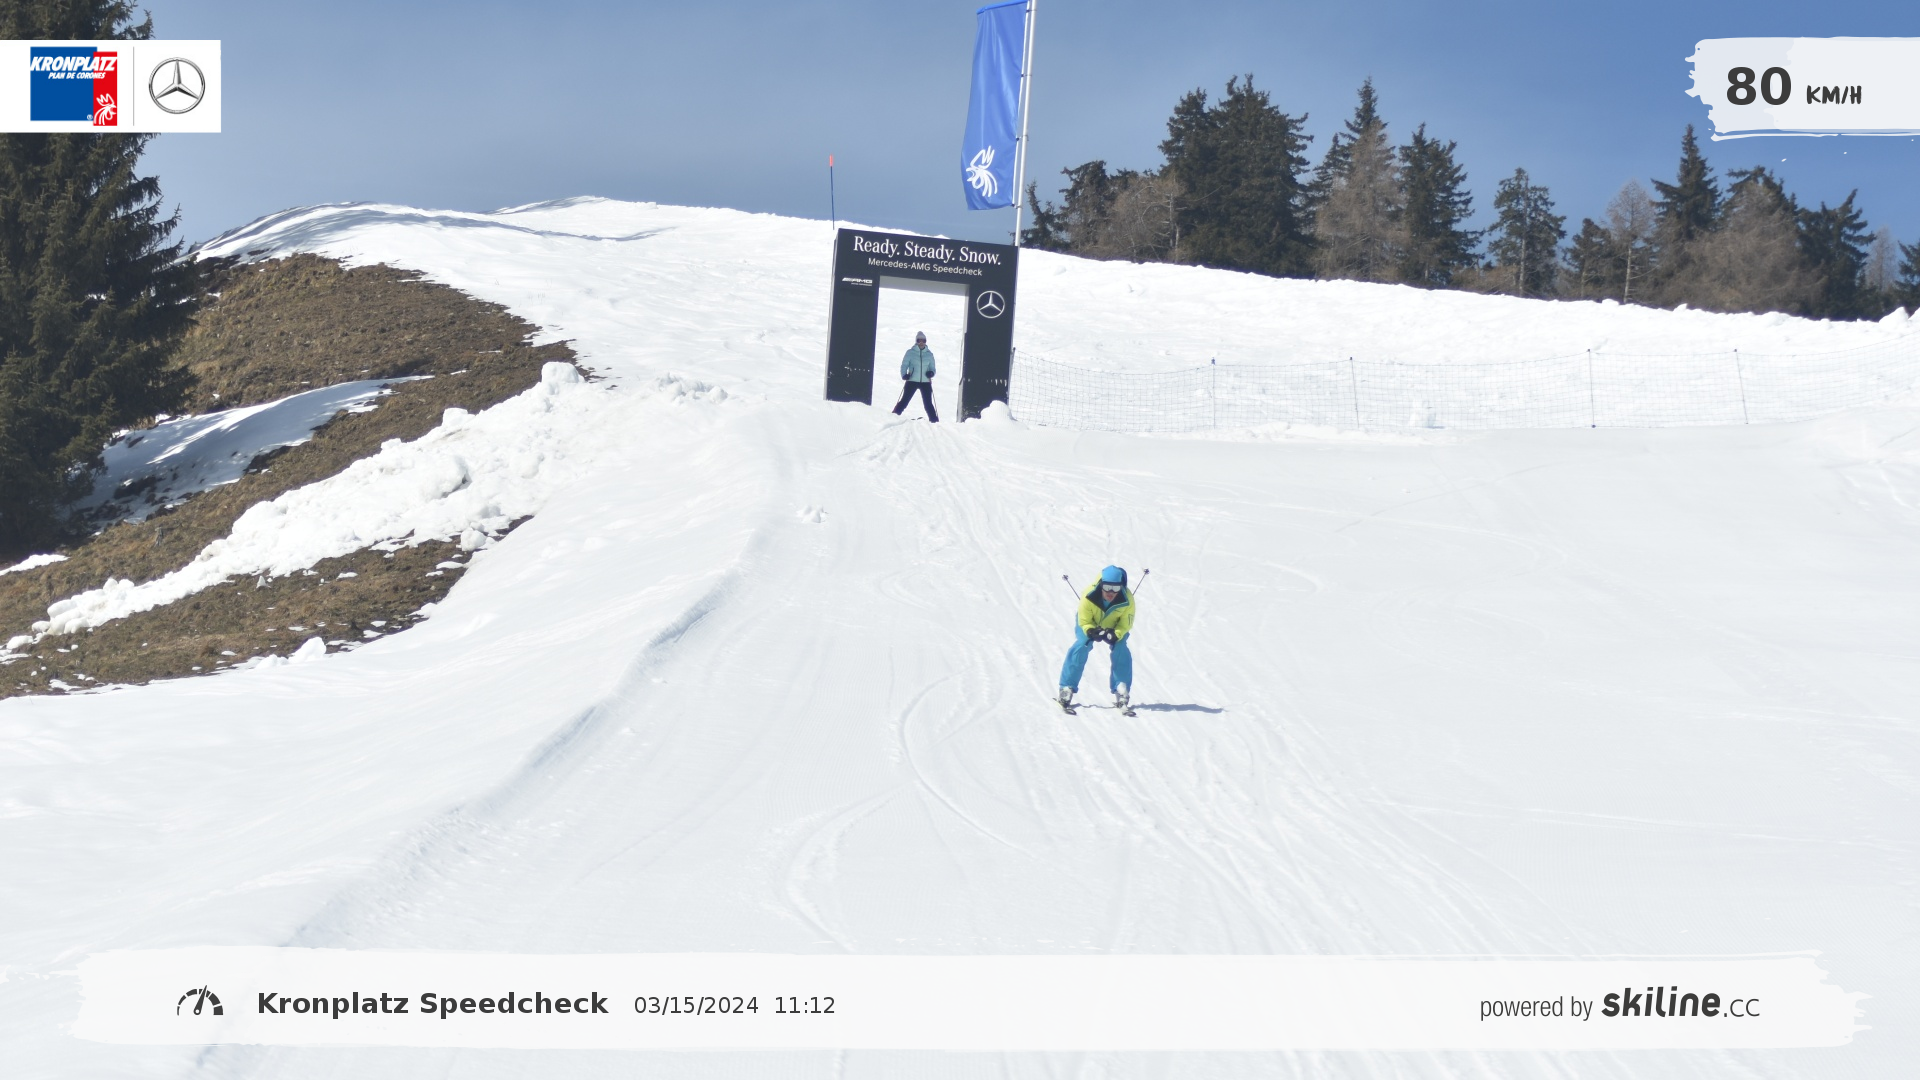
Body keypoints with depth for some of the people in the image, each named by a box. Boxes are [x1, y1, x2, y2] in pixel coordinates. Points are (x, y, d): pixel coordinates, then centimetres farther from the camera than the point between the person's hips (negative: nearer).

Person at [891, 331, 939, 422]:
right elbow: (904, 365, 1)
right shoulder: (910, 352, 2)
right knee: (905, 400, -5)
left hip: (926, 382, 2)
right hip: (912, 381, -2)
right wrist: (904, 375, -19)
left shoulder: (929, 354, 8)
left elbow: (932, 368, 13)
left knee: (928, 404, 2)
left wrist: (931, 373, -11)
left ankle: (935, 421, 6)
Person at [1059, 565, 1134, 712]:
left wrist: (1115, 635, -39)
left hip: (1115, 627, 1)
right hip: (1090, 625, -1)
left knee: (1121, 650, -20)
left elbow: (1125, 624, -20)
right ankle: (1066, 688, -15)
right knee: (1081, 646, -22)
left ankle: (1121, 692, -10)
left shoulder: (1127, 601, -33)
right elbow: (1084, 621, -23)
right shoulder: (1089, 596, -36)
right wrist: (1092, 632, -43)